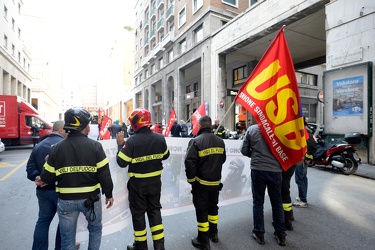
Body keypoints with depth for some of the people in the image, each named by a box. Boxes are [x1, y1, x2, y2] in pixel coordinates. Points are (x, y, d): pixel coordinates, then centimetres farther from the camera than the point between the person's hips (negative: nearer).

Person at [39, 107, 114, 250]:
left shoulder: (57, 148, -6)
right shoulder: (94, 146, -13)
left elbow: (48, 177, 0)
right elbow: (104, 174, -14)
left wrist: (43, 181, 24)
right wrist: (109, 194, 0)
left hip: (66, 200, 2)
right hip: (91, 198, -2)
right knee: (95, 228, 25)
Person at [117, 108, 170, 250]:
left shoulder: (132, 141, -20)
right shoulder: (160, 138, -8)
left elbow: (122, 162, -15)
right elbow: (165, 156, 6)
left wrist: (120, 145, -2)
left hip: (137, 183, -3)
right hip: (155, 181, 4)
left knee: (138, 212, 15)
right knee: (154, 210, 18)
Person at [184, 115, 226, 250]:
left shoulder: (196, 141, -19)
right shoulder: (220, 141, -2)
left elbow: (190, 162, -20)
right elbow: (223, 159, 9)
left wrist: (191, 179, -7)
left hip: (201, 182, -5)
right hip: (216, 181, 5)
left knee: (202, 210, 8)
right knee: (213, 207, 23)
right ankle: (213, 233, 40)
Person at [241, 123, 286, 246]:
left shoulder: (251, 129, -5)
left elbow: (244, 150, -1)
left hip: (257, 169, -1)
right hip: (275, 169, 1)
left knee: (258, 202, 12)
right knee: (277, 202, 17)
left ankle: (259, 233, 22)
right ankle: (280, 234, 29)